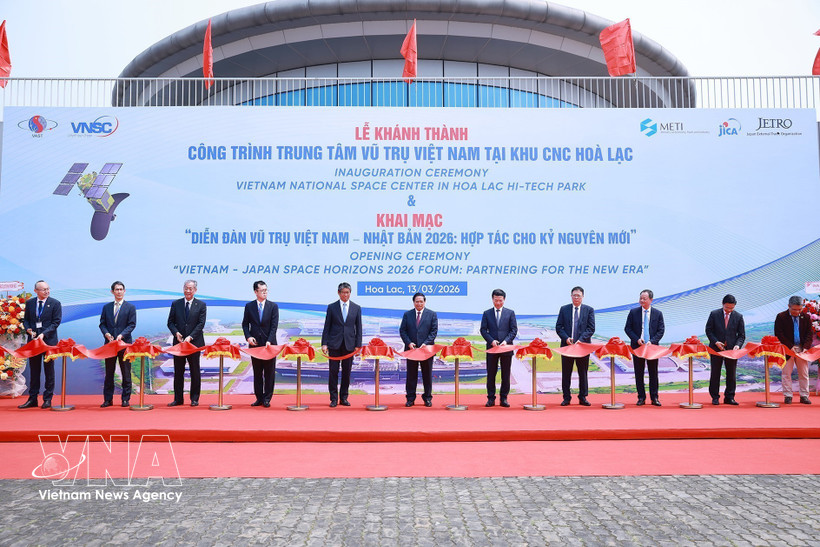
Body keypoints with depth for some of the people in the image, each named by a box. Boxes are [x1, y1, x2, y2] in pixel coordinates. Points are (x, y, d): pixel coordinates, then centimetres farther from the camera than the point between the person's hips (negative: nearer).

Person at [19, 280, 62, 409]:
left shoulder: (55, 303, -3)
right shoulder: (29, 303, 8)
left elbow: (56, 322, -7)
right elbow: (25, 319, 14)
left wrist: (44, 334, -18)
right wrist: (28, 329, -6)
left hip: (49, 340, -3)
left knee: (49, 370, 2)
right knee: (34, 370, 9)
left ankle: (47, 399, 9)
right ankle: (32, 399, 16)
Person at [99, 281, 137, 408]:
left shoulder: (130, 307, 3)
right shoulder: (106, 307, 12)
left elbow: (132, 324, -5)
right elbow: (102, 324, 10)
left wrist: (121, 335, -17)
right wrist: (106, 334, -9)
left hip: (125, 343, -3)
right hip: (109, 343, 3)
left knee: (126, 373, 2)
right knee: (109, 372, 7)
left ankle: (125, 399, 8)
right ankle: (108, 399, 14)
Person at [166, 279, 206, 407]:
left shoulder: (201, 305, 1)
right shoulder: (176, 304, 8)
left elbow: (201, 324, -6)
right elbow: (170, 322, 7)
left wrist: (190, 337, -17)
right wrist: (176, 333, -12)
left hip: (194, 342, -2)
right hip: (178, 342, 2)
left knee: (195, 371, 4)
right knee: (178, 371, 7)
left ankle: (194, 399, 12)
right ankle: (178, 399, 15)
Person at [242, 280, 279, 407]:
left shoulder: (273, 306, 0)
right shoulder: (249, 306, 5)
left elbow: (274, 326, -6)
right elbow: (245, 324, 9)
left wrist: (269, 341, -17)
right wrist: (248, 337, -8)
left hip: (269, 344, -2)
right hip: (255, 344, 2)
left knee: (269, 373, 2)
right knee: (257, 373, 9)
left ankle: (267, 399, 10)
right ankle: (259, 398, 17)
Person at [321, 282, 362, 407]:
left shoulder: (356, 308, 7)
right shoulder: (331, 307, 4)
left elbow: (358, 328, 7)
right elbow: (327, 327, 4)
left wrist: (358, 345, 0)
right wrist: (324, 344, -4)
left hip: (349, 345, 1)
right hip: (334, 345, -1)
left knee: (347, 372, 6)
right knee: (333, 372, 1)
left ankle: (343, 398, 16)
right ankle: (334, 398, 9)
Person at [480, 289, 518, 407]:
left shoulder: (510, 313, 6)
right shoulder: (487, 313, 7)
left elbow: (514, 330, 2)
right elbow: (483, 330, 3)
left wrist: (506, 341, -13)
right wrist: (491, 341, -11)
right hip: (491, 348, 0)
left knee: (505, 375, 5)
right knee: (491, 374, 4)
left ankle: (504, 398, 13)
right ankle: (491, 398, 11)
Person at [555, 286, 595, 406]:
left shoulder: (589, 310, 4)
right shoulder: (564, 309, 7)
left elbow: (591, 328, -2)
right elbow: (558, 327, 5)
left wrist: (581, 340, -15)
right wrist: (566, 338, -11)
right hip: (567, 345, 1)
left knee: (583, 372, 6)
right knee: (566, 373, 4)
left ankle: (583, 397, 16)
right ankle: (566, 397, 12)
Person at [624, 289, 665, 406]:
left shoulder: (658, 313, 3)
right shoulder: (633, 312, 2)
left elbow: (661, 330, 1)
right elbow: (627, 328, 2)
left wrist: (652, 341, -14)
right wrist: (637, 339, -11)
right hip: (637, 346, 0)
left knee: (653, 373, 6)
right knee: (639, 373, 4)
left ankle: (654, 398, 13)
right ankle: (641, 397, 12)